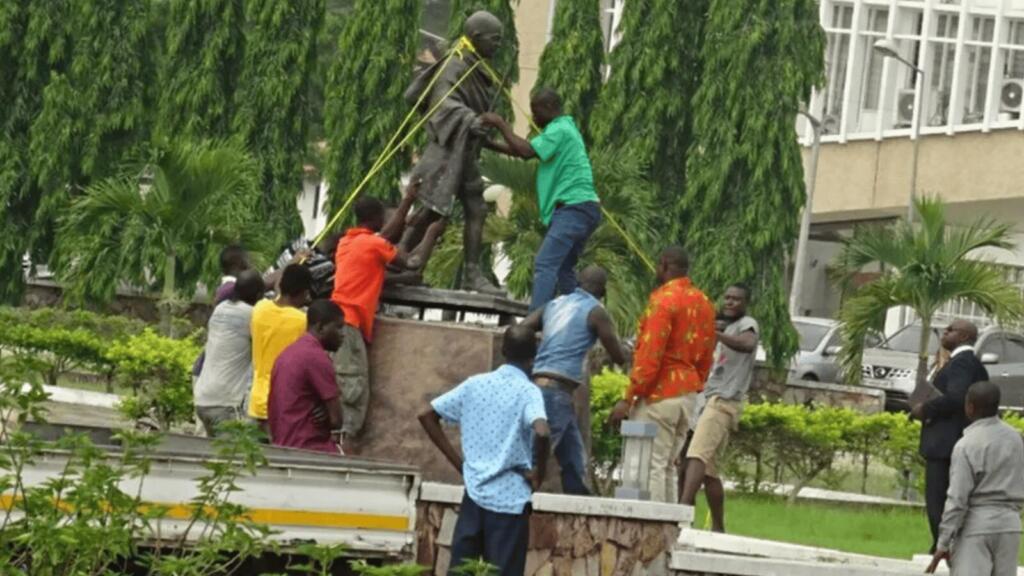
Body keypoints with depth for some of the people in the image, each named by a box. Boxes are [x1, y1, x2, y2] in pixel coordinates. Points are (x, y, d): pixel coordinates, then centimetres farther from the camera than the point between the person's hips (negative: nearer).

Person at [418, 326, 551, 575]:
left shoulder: (475, 384, 7)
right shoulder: (528, 392, -8)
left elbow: (427, 416, 11)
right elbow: (542, 432, -28)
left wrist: (458, 462, 11)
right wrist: (539, 472, -10)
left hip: (474, 492, 4)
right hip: (510, 498, -4)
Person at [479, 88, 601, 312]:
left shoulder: (559, 130, -8)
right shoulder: (564, 129, 23)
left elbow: (526, 151, -18)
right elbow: (527, 151, 26)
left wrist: (501, 124, -8)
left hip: (574, 208, -11)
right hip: (579, 209, 11)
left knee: (545, 265, -19)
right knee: (563, 269, 15)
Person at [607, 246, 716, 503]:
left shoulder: (663, 299, -13)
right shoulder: (703, 303, 12)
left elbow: (650, 355, -18)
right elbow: (706, 355, 15)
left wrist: (628, 398, -17)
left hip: (659, 395, -8)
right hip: (687, 395, 8)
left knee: (651, 466, -9)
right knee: (668, 466, 13)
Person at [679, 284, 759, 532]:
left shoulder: (747, 324, -3)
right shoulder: (727, 327, 26)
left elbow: (748, 344, -26)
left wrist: (716, 333, -43)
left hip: (724, 401, -10)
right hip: (712, 400, 10)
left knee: (697, 455, -25)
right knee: (709, 469, 10)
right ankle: (718, 528, 14)